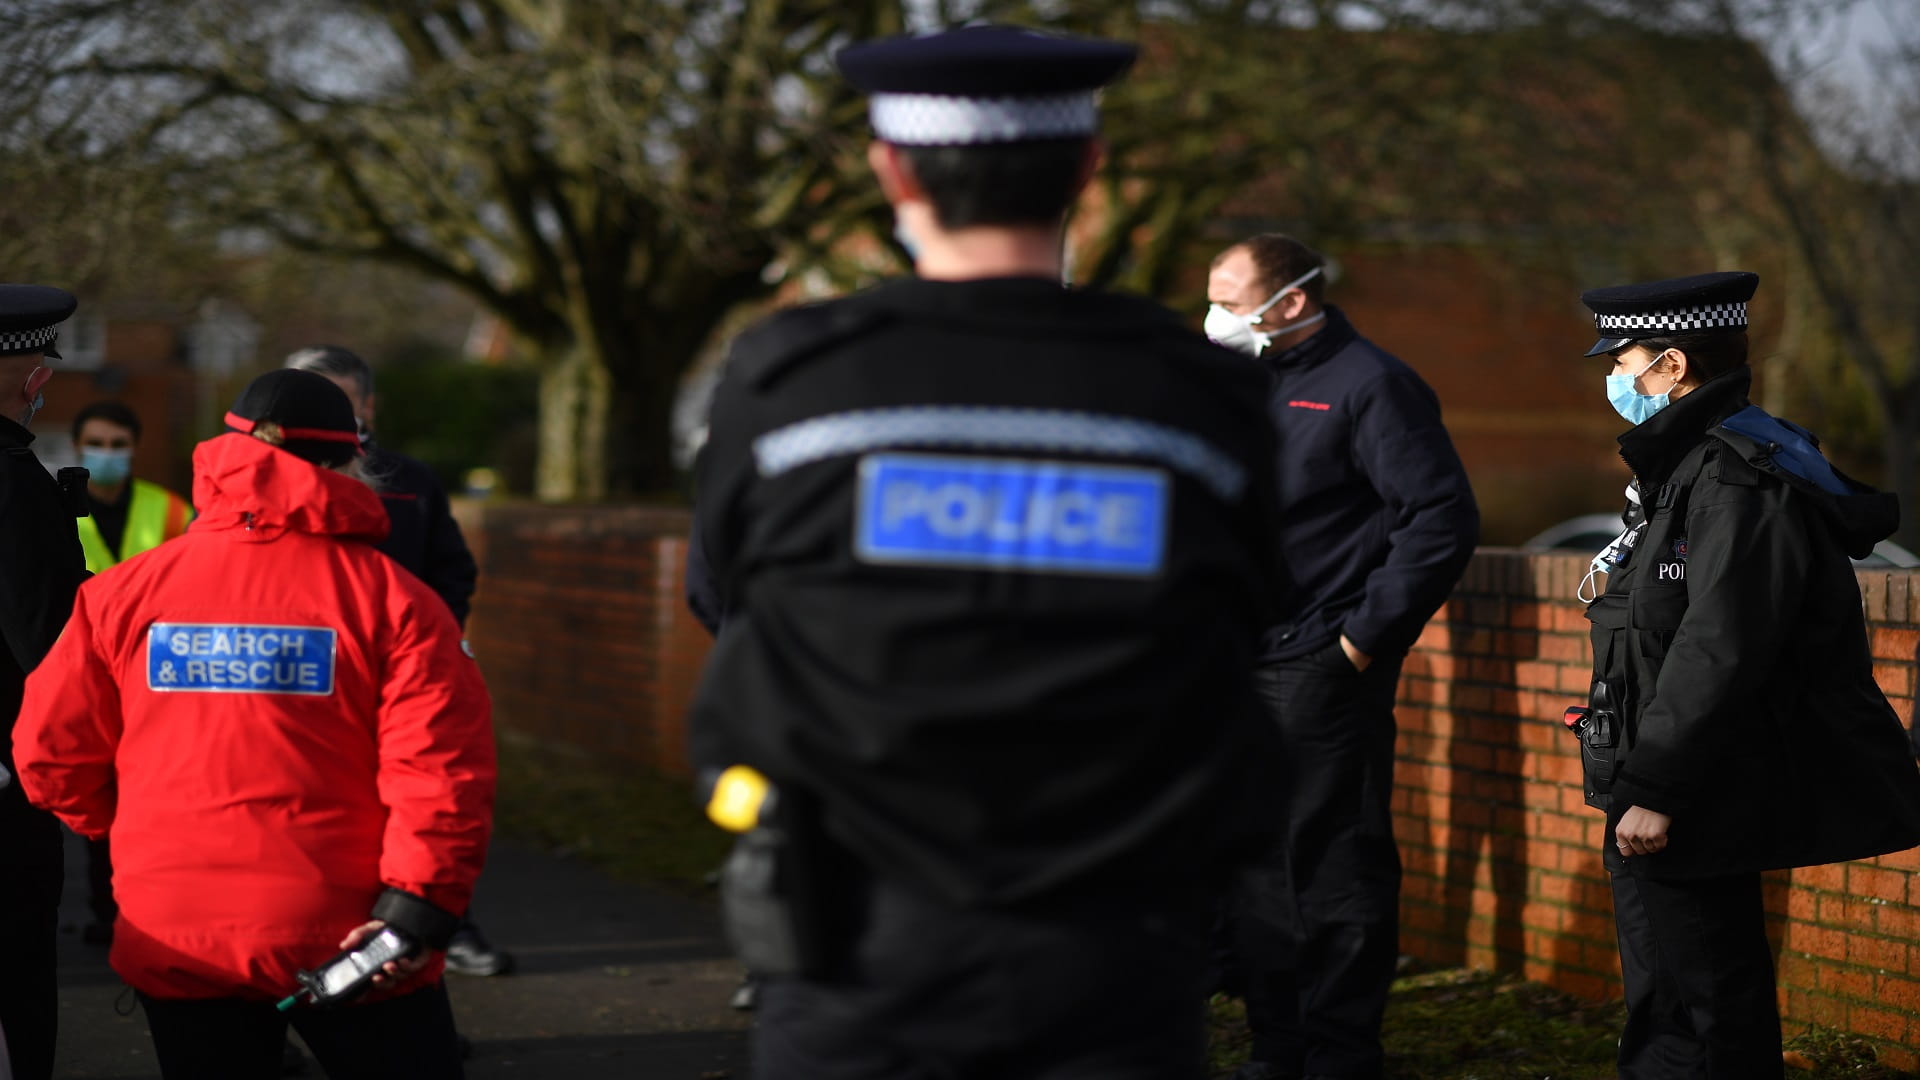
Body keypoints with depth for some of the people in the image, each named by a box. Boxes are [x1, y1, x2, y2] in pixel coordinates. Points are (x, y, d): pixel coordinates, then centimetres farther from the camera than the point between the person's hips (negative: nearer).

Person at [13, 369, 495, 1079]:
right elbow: (443, 767, -16)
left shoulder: (121, 594, 2)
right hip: (342, 938, -3)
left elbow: (50, 753, 4)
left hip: (172, 943, 3)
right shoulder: (391, 598, -6)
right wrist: (418, 906, -15)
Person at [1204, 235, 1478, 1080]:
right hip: (1240, 664, 8)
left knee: (1332, 863, -4)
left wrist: (1366, 636, -15)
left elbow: (1443, 520, -15)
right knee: (1254, 860, 13)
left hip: (1322, 669, -8)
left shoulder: (1368, 385, -10)